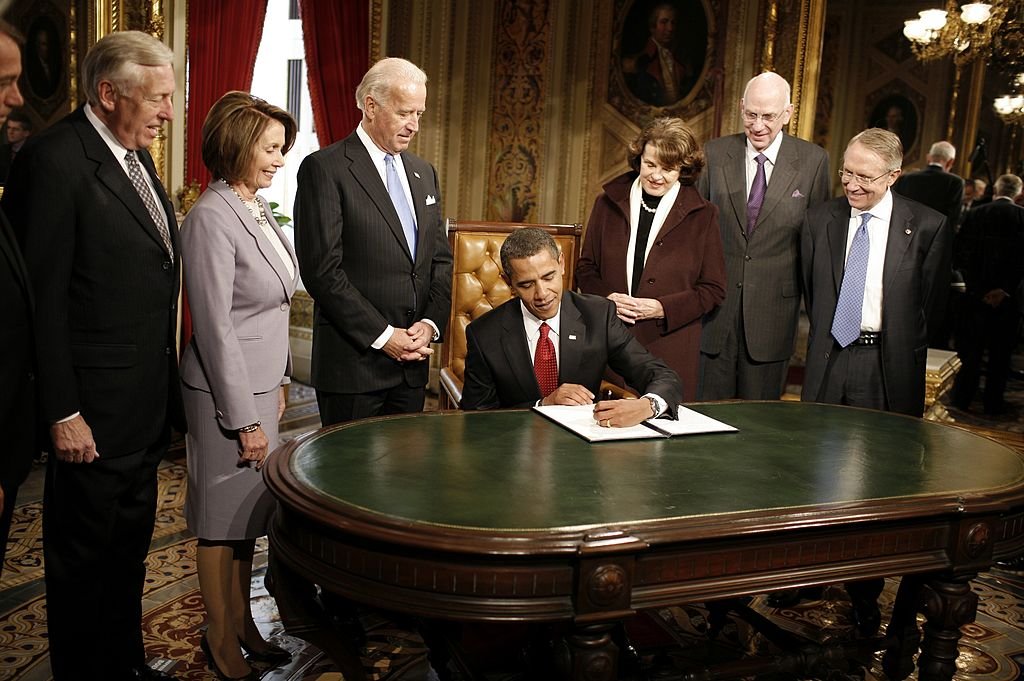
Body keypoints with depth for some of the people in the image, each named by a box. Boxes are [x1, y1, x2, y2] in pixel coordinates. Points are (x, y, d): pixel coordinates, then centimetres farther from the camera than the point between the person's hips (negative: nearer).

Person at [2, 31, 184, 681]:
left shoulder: (137, 154, 9)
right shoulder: (54, 159, -18)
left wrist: (165, 379, 12)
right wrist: (64, 413, -18)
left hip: (148, 402, 9)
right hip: (95, 413, -8)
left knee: (130, 551, 23)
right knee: (83, 561, 11)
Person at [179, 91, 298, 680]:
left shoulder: (258, 208, 8)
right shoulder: (212, 218, -19)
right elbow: (215, 327, -20)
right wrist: (245, 418, -18)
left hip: (261, 382, 8)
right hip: (228, 390, -8)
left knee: (250, 510, 17)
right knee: (223, 517, 7)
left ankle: (242, 621, 33)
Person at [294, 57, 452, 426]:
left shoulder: (423, 172, 14)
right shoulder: (324, 169, -8)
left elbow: (440, 257, 15)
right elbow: (322, 270, -14)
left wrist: (431, 322, -2)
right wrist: (382, 336, -14)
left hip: (413, 360, 6)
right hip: (353, 362, -6)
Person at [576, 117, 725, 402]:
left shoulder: (702, 215, 2)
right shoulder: (609, 204, 7)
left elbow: (713, 289, 3)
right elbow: (586, 267, 13)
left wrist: (663, 308, -11)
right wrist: (606, 298, -7)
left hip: (671, 347, -1)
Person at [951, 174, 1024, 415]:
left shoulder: (975, 214, -4)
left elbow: (962, 255, -6)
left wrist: (978, 289, -4)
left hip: (978, 294, 1)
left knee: (970, 349, 9)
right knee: (1000, 351, 10)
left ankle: (961, 399, 12)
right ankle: (993, 402, 16)